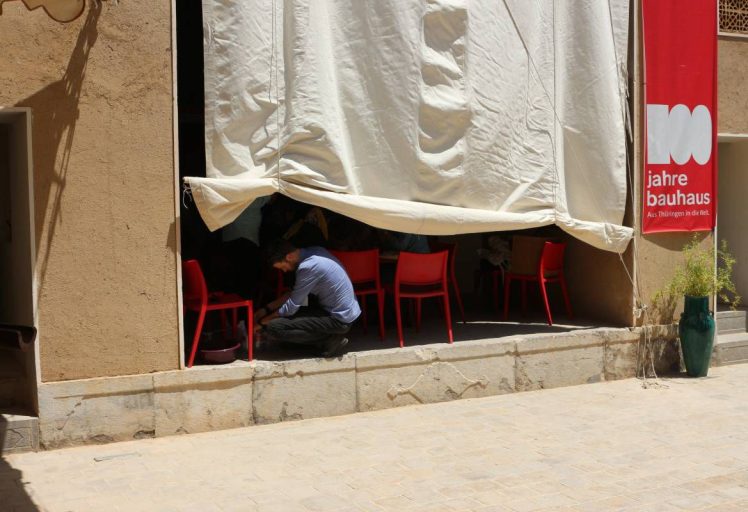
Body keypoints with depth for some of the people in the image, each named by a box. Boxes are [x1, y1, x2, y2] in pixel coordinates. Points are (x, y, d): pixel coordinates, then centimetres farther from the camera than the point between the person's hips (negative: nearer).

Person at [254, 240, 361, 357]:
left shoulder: (308, 267, -23)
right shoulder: (313, 252, 4)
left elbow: (290, 308, -15)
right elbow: (294, 294, 14)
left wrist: (262, 323, -1)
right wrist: (267, 309, 13)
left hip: (339, 320, -9)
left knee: (274, 327, -15)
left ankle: (330, 341, -8)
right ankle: (331, 336, 10)